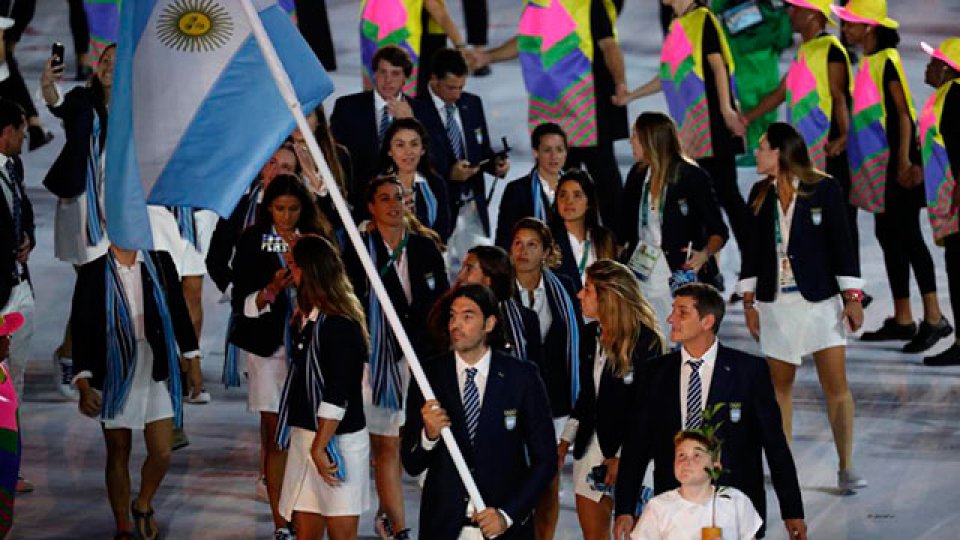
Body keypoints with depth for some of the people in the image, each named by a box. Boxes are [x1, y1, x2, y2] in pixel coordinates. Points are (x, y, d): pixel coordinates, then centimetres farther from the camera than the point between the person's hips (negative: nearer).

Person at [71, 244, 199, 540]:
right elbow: (81, 330, -5)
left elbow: (179, 312, 10)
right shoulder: (92, 274, -6)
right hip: (114, 374, -1)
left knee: (162, 452, -2)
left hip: (157, 372, 2)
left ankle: (143, 505, 27)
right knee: (118, 455, 8)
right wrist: (84, 386, -10)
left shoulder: (160, 263, 1)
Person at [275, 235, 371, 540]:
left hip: (337, 440, -9)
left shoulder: (340, 325, -16)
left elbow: (337, 395, -20)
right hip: (306, 435, 9)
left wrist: (320, 446, -20)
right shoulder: (308, 320, 11)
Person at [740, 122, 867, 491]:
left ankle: (846, 468, -4)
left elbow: (841, 243, -3)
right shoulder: (760, 194, 7)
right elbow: (752, 249, 12)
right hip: (776, 302, 4)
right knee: (779, 383, 6)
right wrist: (749, 301, 8)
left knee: (836, 384, -7)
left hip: (820, 301, -4)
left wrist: (852, 297, -5)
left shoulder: (824, 188, -4)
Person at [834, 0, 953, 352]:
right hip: (878, 164, 10)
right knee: (888, 235, 11)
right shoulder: (868, 61, 13)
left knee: (906, 236, -11)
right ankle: (902, 320, 16)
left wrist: (905, 160, -22)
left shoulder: (886, 60, -13)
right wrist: (847, 141, 21)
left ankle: (934, 318, -11)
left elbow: (903, 112, -17)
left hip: (895, 162, -10)